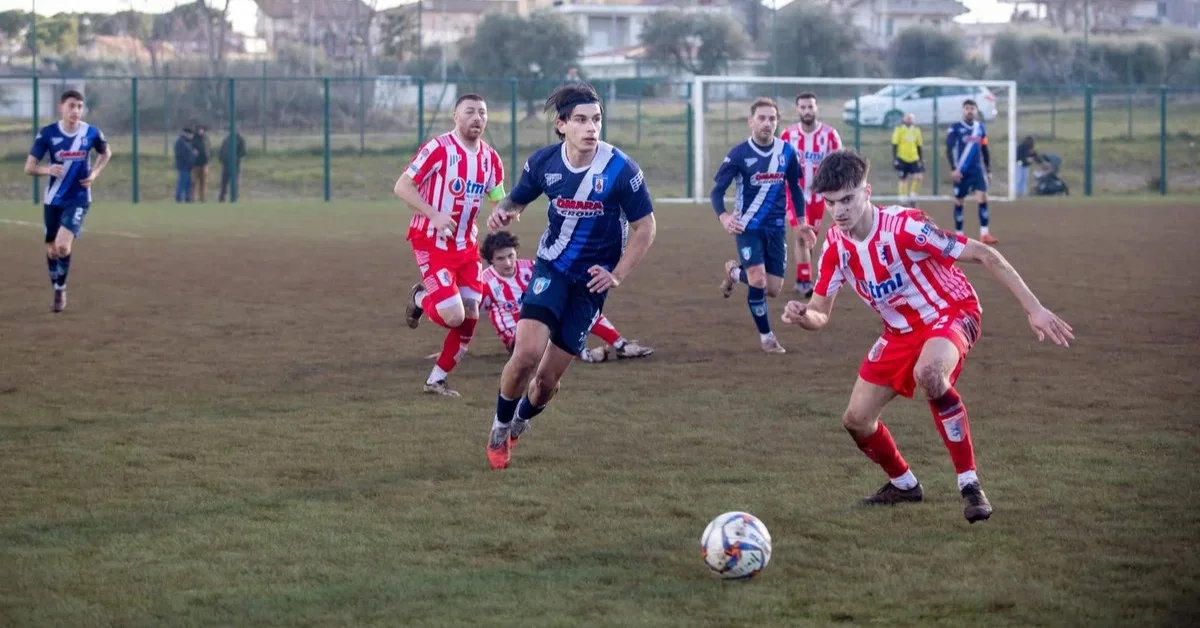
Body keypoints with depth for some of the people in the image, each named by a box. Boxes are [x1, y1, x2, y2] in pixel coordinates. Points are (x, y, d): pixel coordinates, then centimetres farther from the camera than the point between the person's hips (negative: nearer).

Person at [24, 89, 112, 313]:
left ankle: (60, 290, -1)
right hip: (53, 200, 2)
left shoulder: (91, 133, -8)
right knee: (51, 249, 9)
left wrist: (95, 173, -3)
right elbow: (29, 168, -8)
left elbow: (106, 153, 14)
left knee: (63, 244, -21)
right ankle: (57, 292, 30)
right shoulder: (47, 133, -10)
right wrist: (47, 170, -28)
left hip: (78, 199, -2)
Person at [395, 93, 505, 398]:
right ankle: (420, 298, 18)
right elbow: (402, 187, -16)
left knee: (470, 317, 2)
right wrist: (434, 215, -27)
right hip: (432, 243, -7)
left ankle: (437, 379, 18)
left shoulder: (490, 158, 5)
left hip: (465, 244, 7)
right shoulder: (438, 148, -16)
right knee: (453, 316, -16)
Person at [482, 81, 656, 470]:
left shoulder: (621, 170, -18)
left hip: (592, 280, -1)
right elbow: (518, 198, 9)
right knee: (527, 353, -22)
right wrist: (503, 211, -16)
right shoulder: (544, 162, -10)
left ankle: (520, 422, 37)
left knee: (548, 377, 2)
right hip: (551, 268, 1)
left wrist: (617, 276, -17)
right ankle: (500, 427, 5)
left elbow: (644, 228, -7)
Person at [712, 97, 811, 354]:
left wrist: (801, 221, 8)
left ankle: (734, 272, 33)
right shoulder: (739, 154, -11)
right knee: (758, 280, -19)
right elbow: (718, 190, -9)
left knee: (774, 289, 2)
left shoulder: (787, 152, -1)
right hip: (747, 226, -4)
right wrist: (723, 216, -28)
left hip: (776, 228, 4)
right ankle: (766, 336, 2)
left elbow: (794, 187, 13)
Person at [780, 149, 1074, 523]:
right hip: (901, 331, 7)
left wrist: (1034, 309, -29)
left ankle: (970, 485, -28)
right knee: (856, 419, 3)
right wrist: (801, 315, -29)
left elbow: (984, 255, -26)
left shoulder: (904, 226, -28)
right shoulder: (836, 245, -9)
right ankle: (903, 484, 33)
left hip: (951, 314, -7)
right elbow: (820, 314, -2)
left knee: (928, 373, -40)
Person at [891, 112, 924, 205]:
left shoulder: (916, 130, 9)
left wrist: (921, 160, 14)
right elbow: (894, 145, -3)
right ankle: (903, 200, 12)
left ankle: (912, 199, 3)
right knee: (903, 180, 2)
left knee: (918, 177, -12)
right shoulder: (899, 130, -3)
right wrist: (894, 159, -9)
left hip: (914, 159, 3)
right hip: (902, 159, -3)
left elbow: (919, 146, 15)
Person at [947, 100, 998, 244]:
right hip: (961, 171, -3)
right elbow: (949, 150, -8)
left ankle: (984, 234, -15)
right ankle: (959, 234, 17)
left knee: (982, 198, -12)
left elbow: (985, 150, 16)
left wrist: (988, 170, 14)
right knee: (958, 201, 6)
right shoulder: (955, 128, -5)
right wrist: (953, 169, -18)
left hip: (977, 169, 3)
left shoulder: (980, 128, 8)